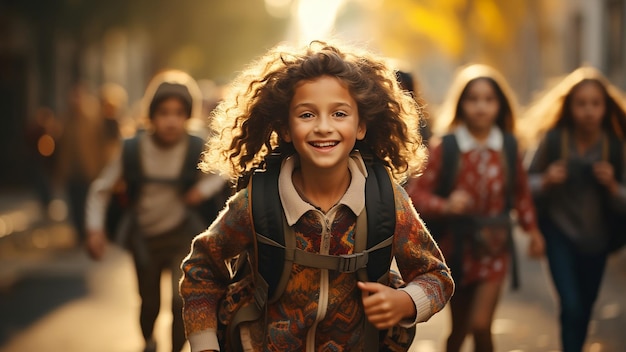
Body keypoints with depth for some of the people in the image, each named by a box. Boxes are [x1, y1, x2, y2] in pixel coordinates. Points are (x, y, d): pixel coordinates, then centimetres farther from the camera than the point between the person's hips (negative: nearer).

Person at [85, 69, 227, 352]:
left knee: (183, 301, -17)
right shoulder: (132, 151, -16)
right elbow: (101, 189, -6)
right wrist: (95, 229, -16)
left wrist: (204, 188, -15)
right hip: (145, 239, 1)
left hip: (182, 236, -1)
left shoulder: (197, 151, -16)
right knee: (150, 304, 17)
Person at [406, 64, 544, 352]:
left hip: (494, 246, 1)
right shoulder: (446, 148, -12)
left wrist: (532, 229, 8)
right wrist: (445, 205, -28)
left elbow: (520, 191, 12)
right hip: (457, 246, -1)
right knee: (459, 328, 13)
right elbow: (415, 191, -12)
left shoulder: (507, 147, -3)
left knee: (480, 325, -9)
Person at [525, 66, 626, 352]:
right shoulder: (553, 139, -13)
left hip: (596, 238, 2)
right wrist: (546, 181, -23)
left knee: (584, 311, 15)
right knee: (571, 307, -14)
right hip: (560, 232, -2)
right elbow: (528, 184, -2)